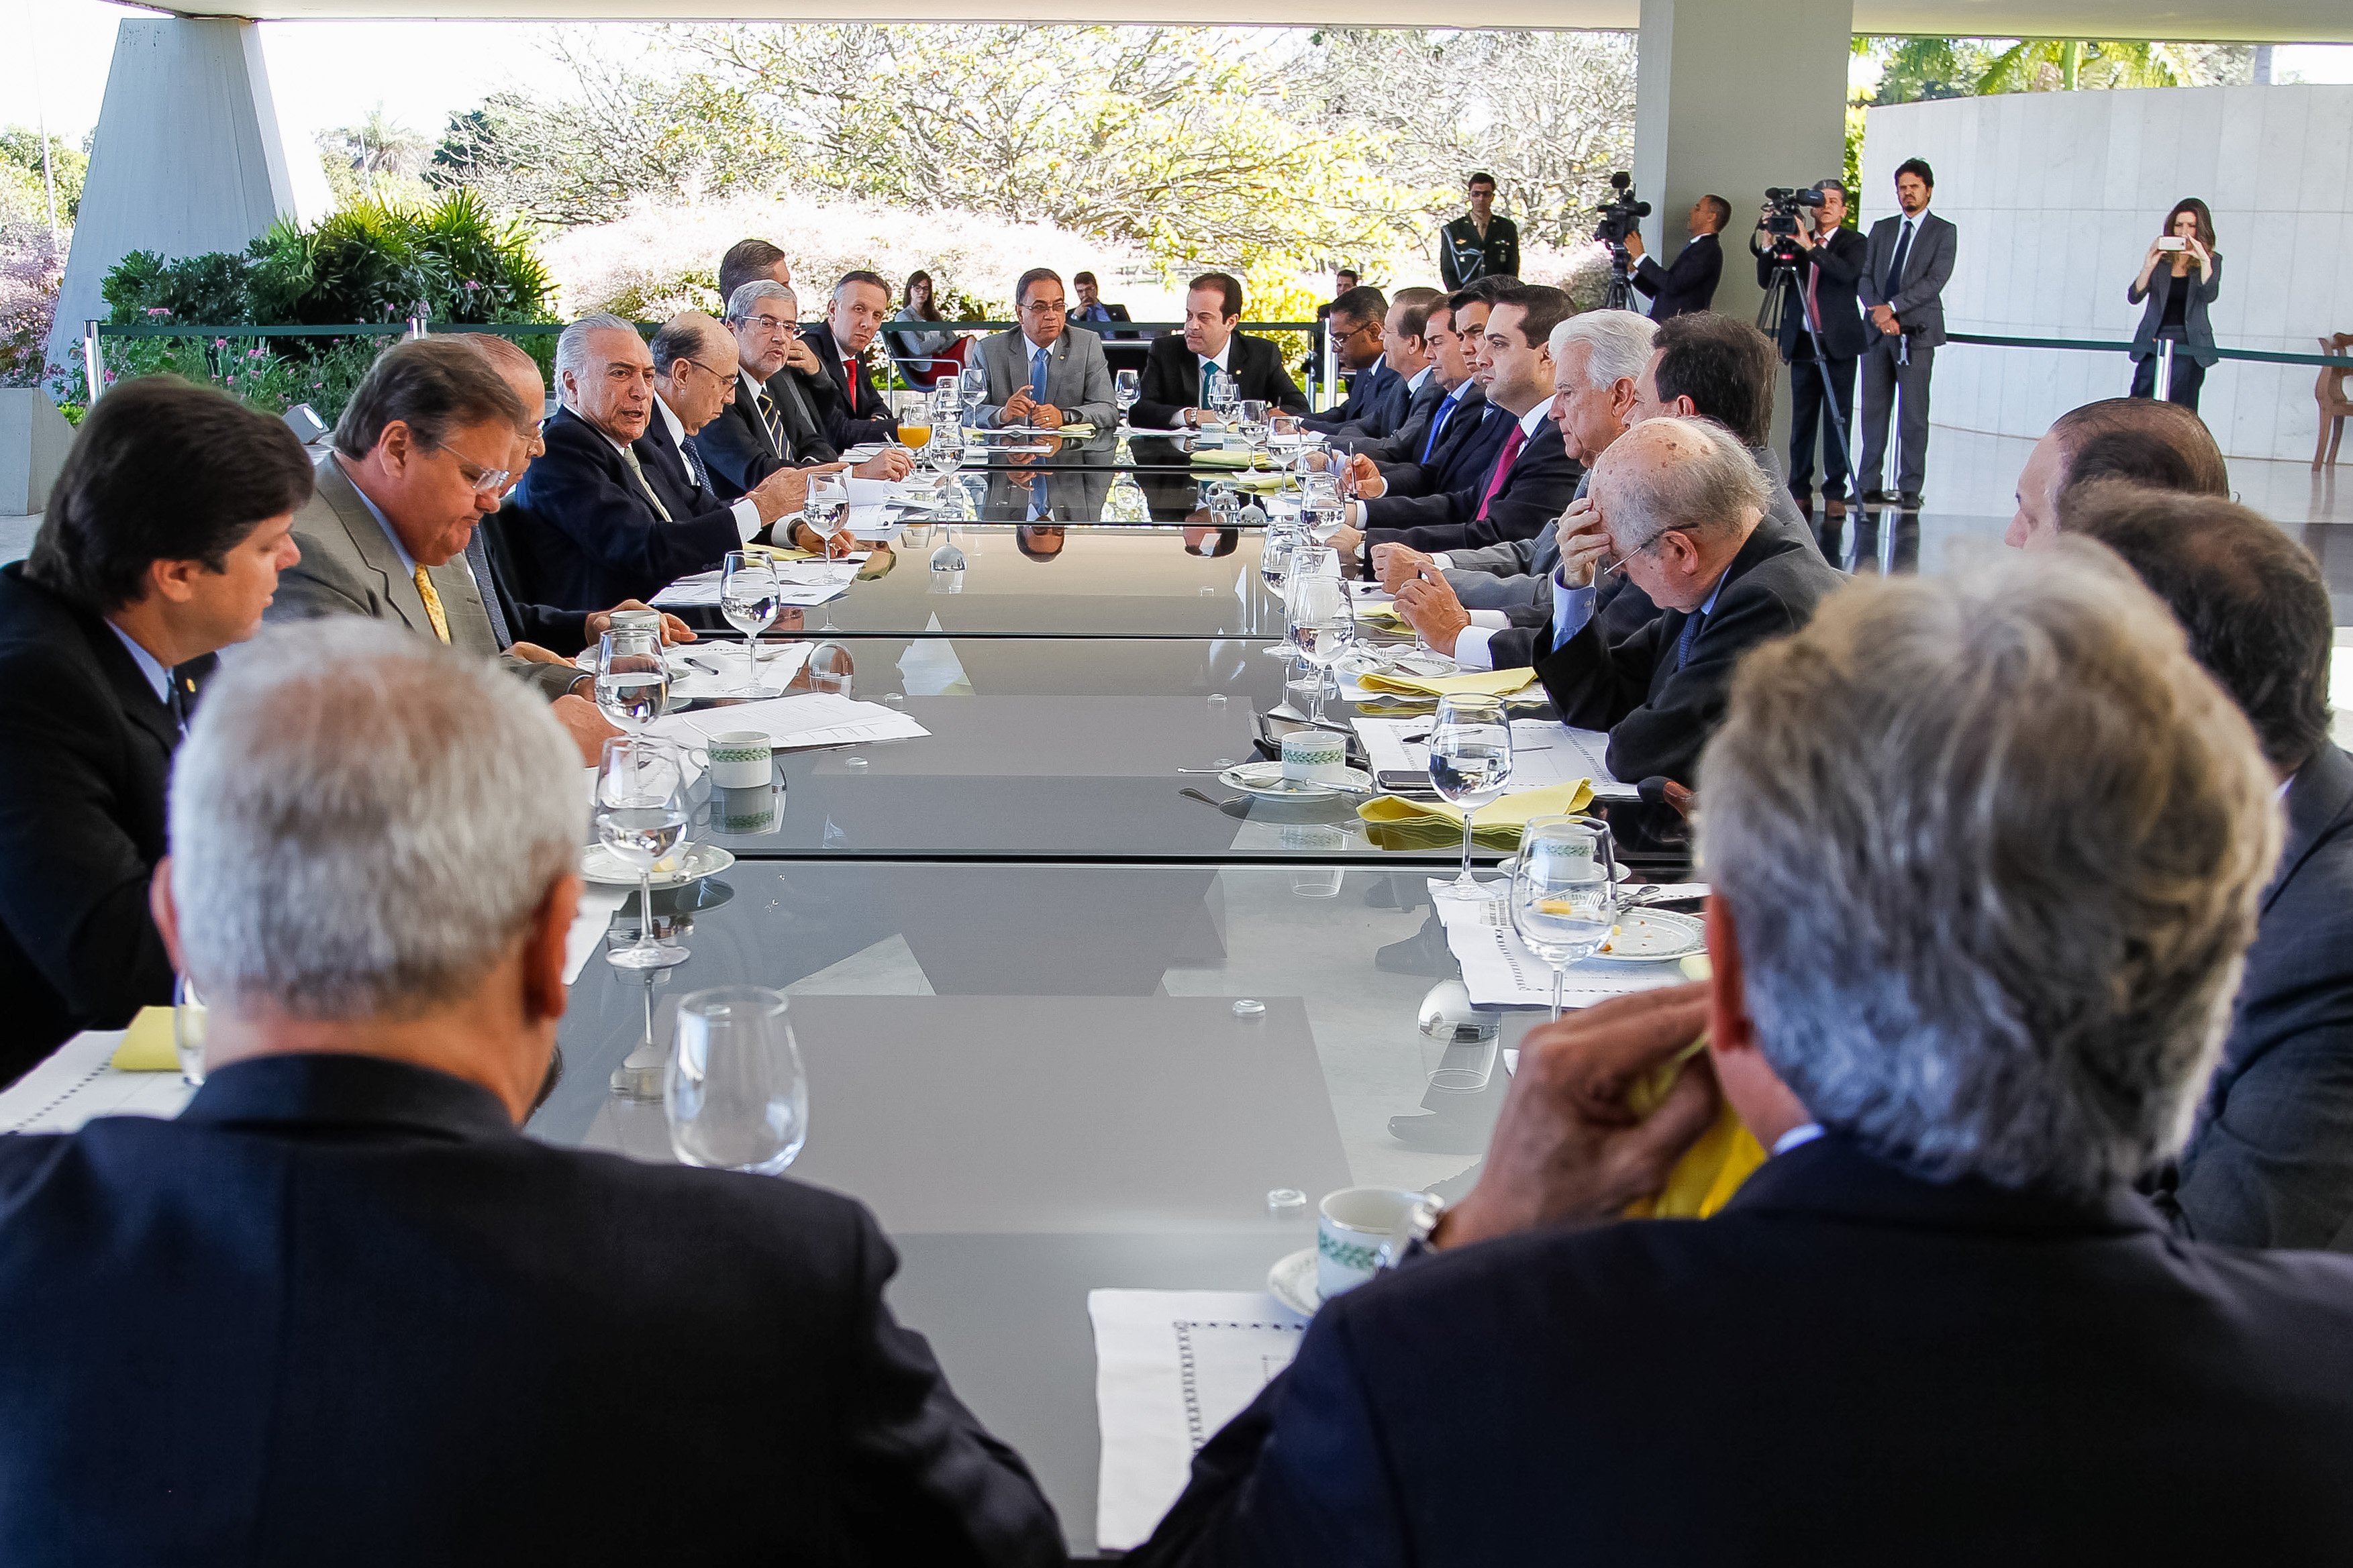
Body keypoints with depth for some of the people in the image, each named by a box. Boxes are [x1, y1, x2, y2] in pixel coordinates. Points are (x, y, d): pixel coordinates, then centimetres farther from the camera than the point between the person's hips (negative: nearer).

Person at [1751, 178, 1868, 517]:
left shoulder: (1855, 243, 2)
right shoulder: (1794, 241, 10)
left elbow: (1849, 273, -18)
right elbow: (1766, 282, 5)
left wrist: (1811, 248, -24)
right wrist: (1768, 244, -9)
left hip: (1838, 344, -3)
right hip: (1802, 342, 3)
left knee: (1837, 421, -2)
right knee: (1801, 421, 5)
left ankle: (1835, 494, 1)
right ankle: (1800, 492, 11)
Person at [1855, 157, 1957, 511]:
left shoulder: (1944, 232, 4)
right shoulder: (1881, 229, 16)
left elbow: (1935, 280, -8)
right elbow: (1864, 277, 10)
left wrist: (1892, 307, -15)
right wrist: (1878, 312, -7)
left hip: (1917, 332, -4)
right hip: (1877, 331, 4)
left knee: (1914, 414, -5)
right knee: (1874, 411, 3)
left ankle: (1910, 488, -3)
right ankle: (1871, 485, 8)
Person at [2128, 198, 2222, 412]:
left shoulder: (2211, 261, 7)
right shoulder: (2160, 259, 8)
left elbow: (2209, 295, -11)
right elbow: (2134, 297, -3)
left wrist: (2204, 261, -24)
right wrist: (2148, 267, -20)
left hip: (2188, 348, -1)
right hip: (2153, 344, 1)